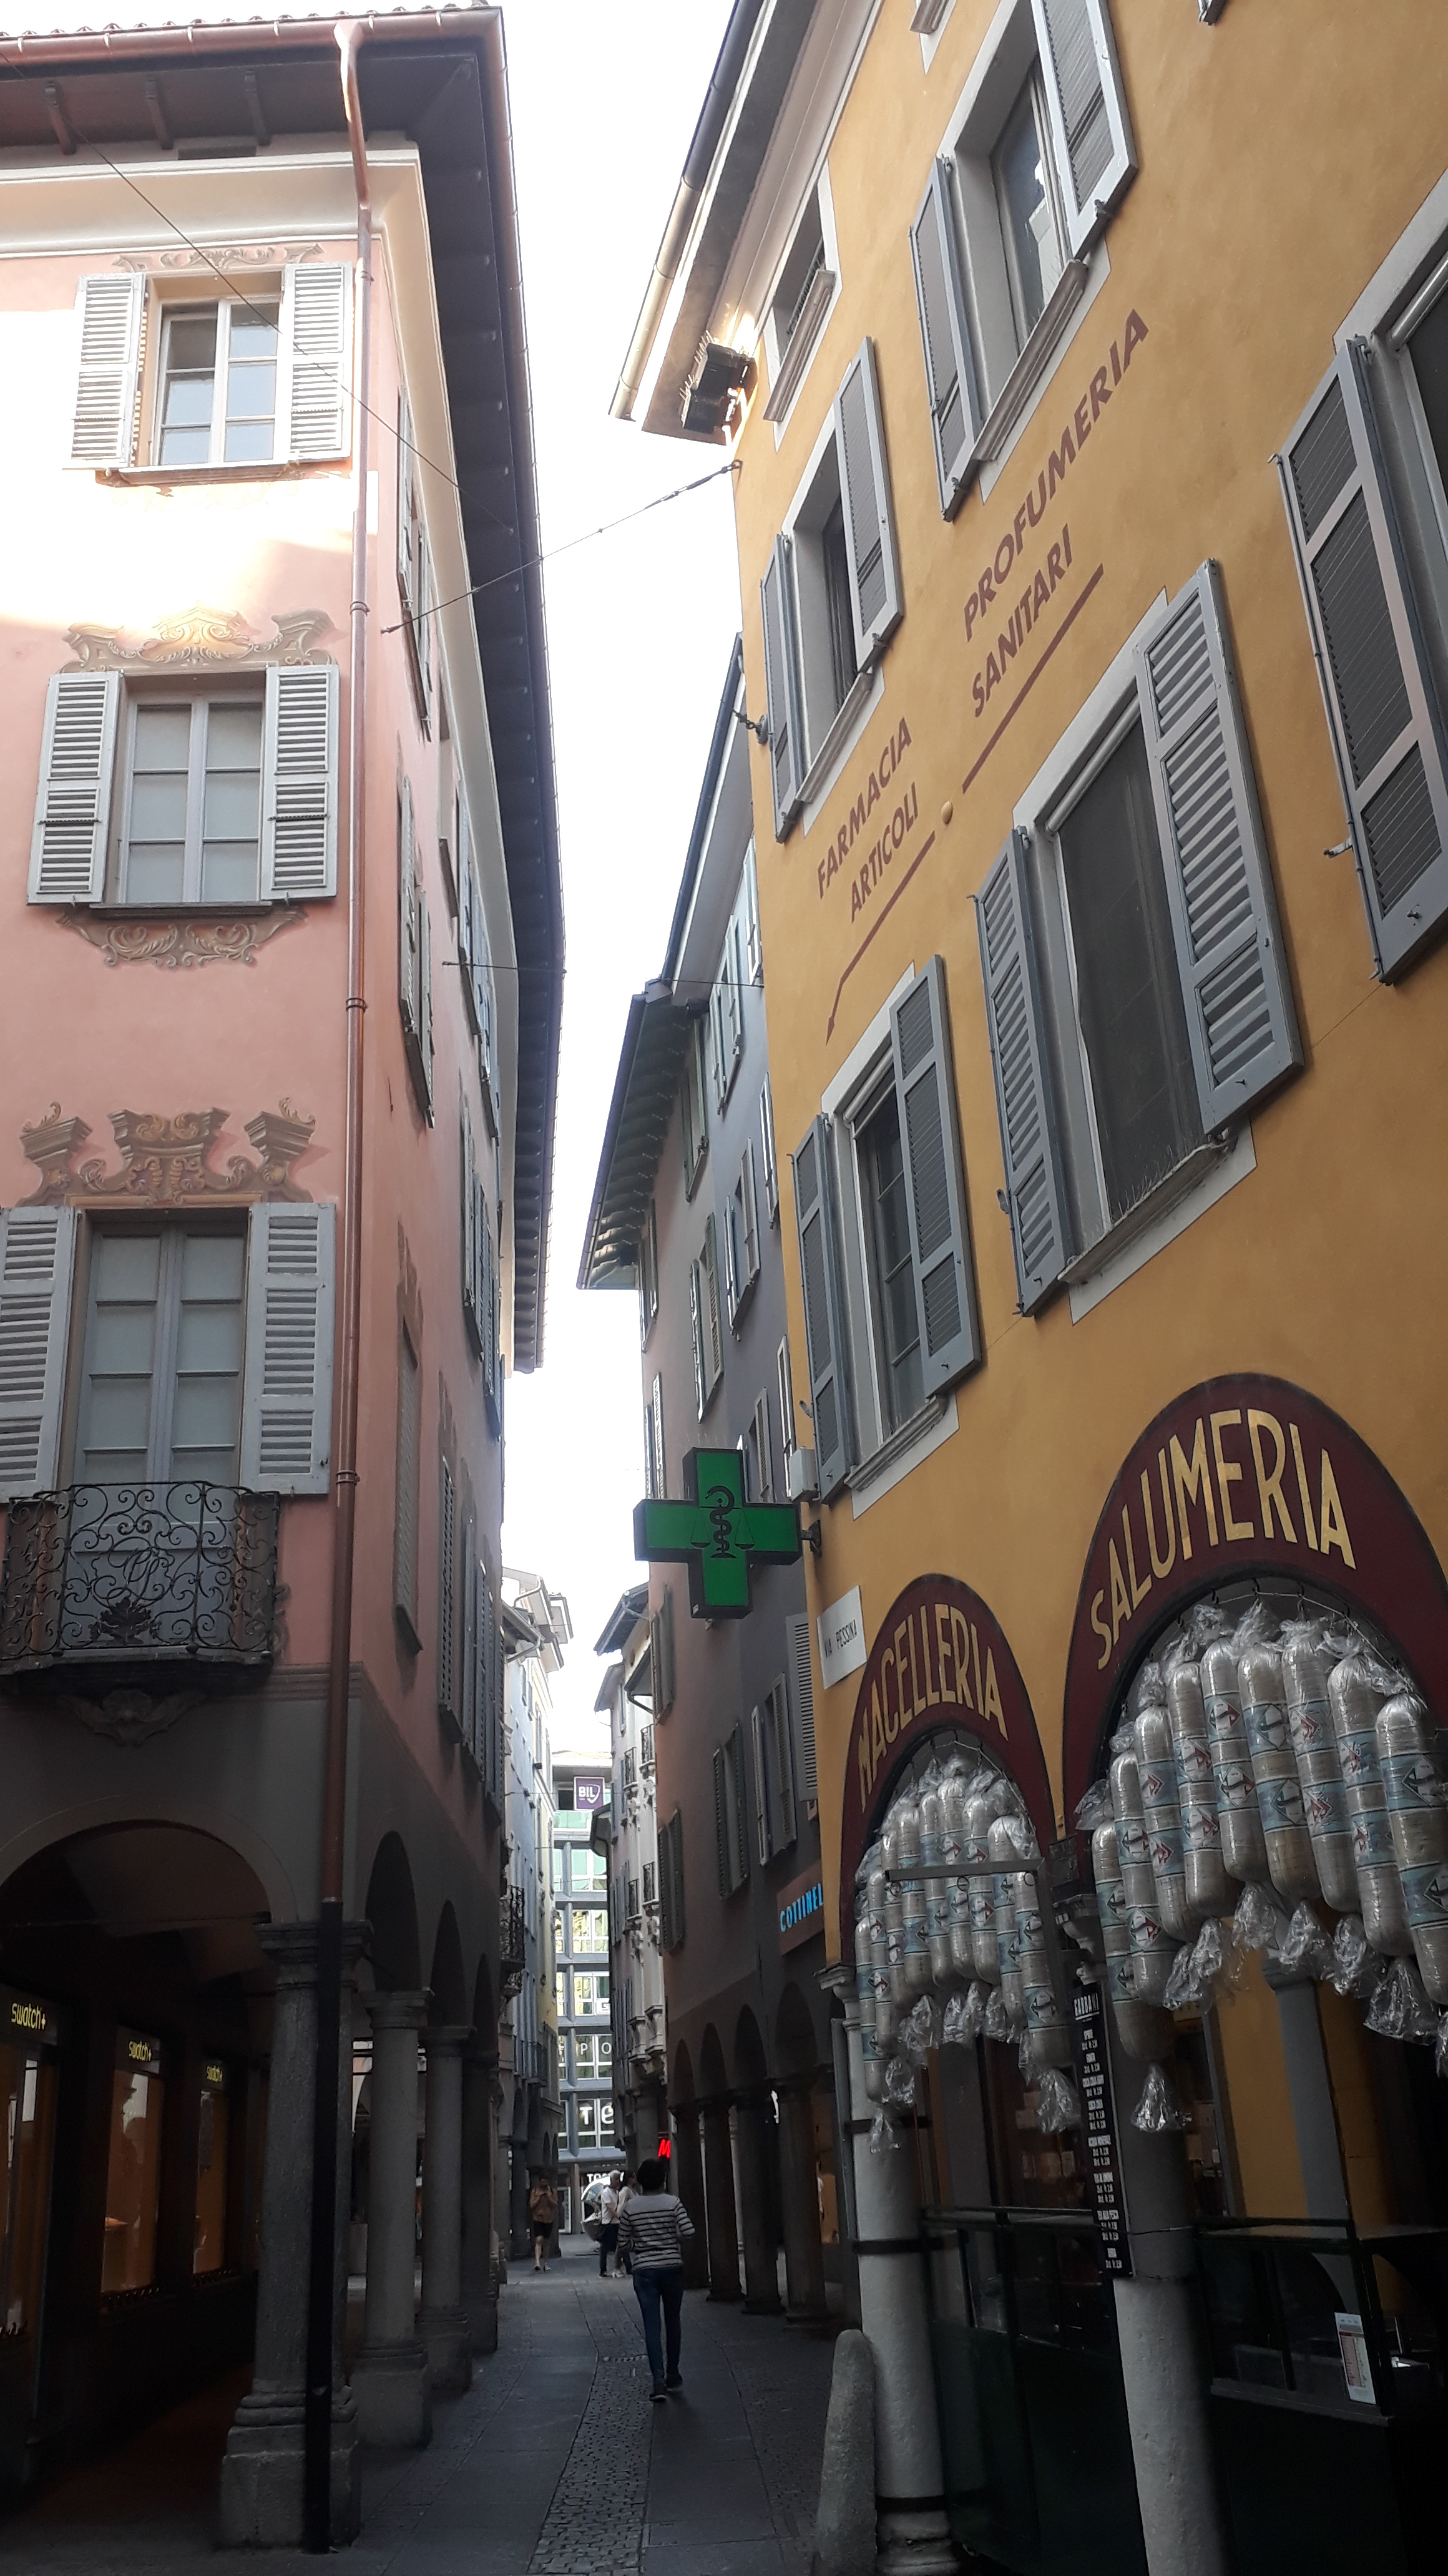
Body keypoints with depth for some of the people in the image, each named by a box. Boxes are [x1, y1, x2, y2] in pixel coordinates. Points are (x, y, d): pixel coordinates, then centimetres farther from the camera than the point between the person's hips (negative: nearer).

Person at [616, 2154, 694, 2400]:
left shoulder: (631, 2207, -2)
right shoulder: (673, 2202, -5)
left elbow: (623, 2244, 2)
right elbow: (688, 2232, -15)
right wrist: (676, 2244, 4)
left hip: (644, 2270, 0)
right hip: (672, 2266, 0)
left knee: (652, 2325, -2)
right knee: (673, 2322, 15)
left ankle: (659, 2380, -14)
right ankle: (673, 2377, 24)